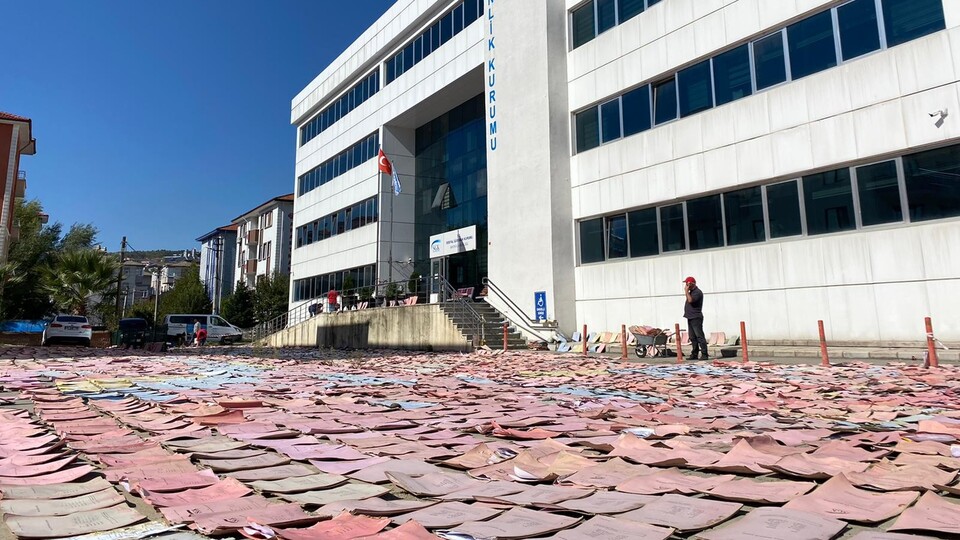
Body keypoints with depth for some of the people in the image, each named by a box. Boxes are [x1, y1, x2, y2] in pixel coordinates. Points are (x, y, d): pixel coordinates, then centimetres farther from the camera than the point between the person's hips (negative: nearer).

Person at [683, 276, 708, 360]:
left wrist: (686, 291, -17)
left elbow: (690, 300, -26)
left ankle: (704, 354, -8)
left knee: (700, 336, -9)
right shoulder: (691, 292, 17)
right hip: (690, 318, 10)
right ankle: (694, 354, 13)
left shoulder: (697, 292, -12)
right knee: (693, 337, 10)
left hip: (696, 318, -10)